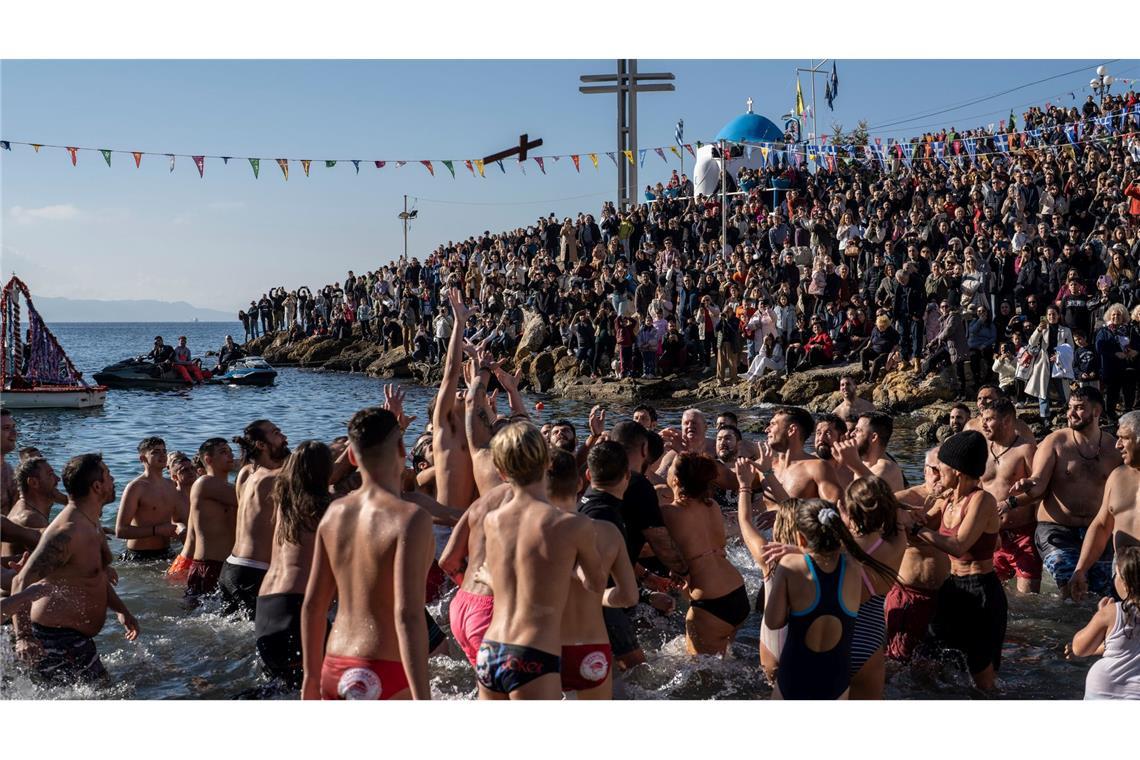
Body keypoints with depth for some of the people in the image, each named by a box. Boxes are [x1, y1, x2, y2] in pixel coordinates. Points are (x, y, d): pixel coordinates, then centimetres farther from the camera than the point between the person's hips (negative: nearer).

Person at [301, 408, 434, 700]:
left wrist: (312, 676, 22)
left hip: (336, 669, 7)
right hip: (385, 676, -7)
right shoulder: (410, 517, -15)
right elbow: (407, 616, -22)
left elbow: (312, 606, 11)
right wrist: (423, 703, -22)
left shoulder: (334, 513, 6)